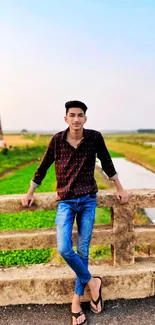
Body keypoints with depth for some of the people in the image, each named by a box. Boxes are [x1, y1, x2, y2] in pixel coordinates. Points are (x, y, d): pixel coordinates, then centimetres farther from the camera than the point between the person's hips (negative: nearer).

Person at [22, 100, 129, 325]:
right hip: (66, 201, 0)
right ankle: (92, 282, 11)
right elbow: (43, 166, 7)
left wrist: (119, 188, 15)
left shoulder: (95, 137, -5)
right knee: (64, 249, -15)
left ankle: (77, 298, 23)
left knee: (83, 251, 5)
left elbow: (107, 163, 9)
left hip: (88, 200, 0)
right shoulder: (58, 139, -4)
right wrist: (30, 192, 13)